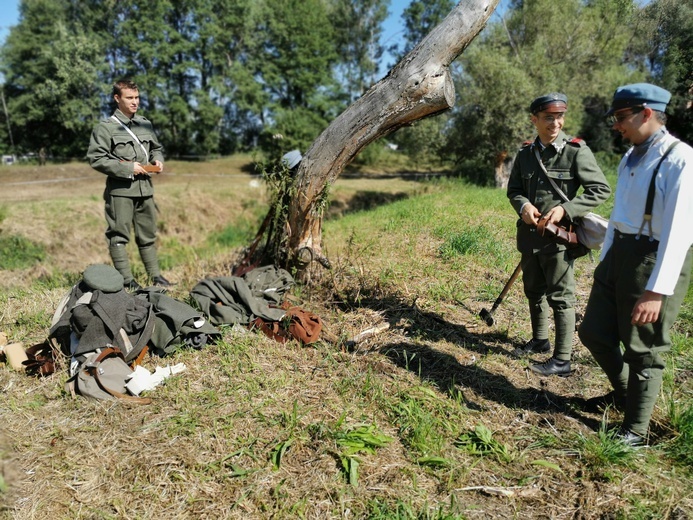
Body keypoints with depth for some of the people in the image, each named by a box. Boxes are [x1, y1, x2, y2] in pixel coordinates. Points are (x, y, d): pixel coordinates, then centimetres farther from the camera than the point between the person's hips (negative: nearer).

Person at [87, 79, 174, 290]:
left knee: (148, 234, 12)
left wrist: (157, 160, 3)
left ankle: (155, 275, 20)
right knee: (119, 236, -1)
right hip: (120, 189, -5)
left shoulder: (146, 124, 12)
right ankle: (126, 279, 6)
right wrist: (127, 168, -14)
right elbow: (96, 158, -9)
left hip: (145, 188, 5)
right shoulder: (105, 128, -4)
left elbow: (157, 148, 26)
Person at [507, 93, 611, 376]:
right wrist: (523, 205, -11)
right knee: (534, 292, 18)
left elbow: (601, 190, -9)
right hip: (529, 235, 6)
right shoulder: (525, 152, 6)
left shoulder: (576, 150, -9)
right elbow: (513, 189, 11)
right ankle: (540, 340, 37)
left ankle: (562, 360, 10)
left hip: (558, 236, -6)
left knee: (560, 298, 0)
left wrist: (565, 209, -21)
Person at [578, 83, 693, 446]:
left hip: (653, 261, -8)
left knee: (642, 349, 5)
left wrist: (657, 290, -24)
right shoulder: (630, 158, 11)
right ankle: (623, 393, 41)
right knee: (594, 333, 14)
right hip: (619, 253, 8)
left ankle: (635, 430, 26)